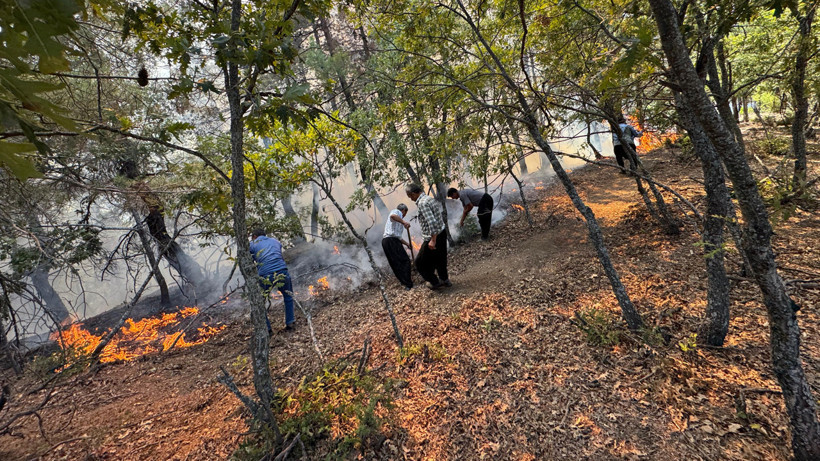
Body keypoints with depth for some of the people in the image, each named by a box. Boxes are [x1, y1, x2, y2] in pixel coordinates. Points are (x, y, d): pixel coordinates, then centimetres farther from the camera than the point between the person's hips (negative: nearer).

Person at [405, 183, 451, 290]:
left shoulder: (422, 203, -21)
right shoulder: (430, 198, 7)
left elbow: (431, 222, -28)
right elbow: (442, 212, 18)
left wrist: (433, 240, -27)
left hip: (432, 237, -9)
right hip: (442, 232, 9)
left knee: (420, 262, 7)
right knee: (440, 258, 24)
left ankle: (434, 282, 17)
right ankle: (444, 279, 37)